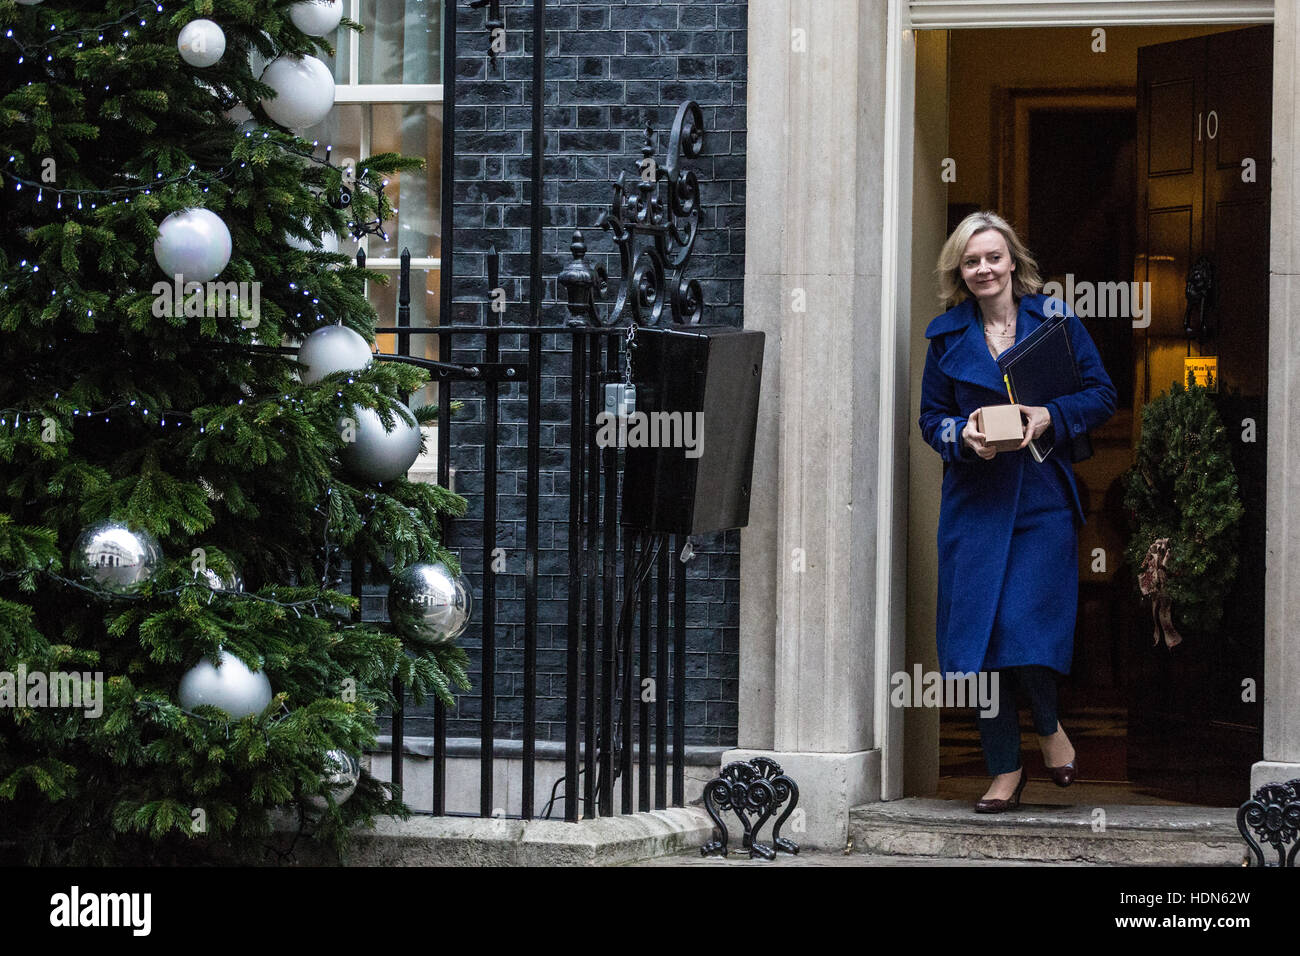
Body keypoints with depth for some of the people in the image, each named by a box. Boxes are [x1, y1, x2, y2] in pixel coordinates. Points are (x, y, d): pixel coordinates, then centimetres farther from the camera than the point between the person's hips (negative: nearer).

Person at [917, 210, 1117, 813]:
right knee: (979, 630, 0)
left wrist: (1051, 417, -13)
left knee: (1028, 623, -12)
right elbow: (931, 418, 11)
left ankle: (1049, 725, 19)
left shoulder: (1054, 319, 3)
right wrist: (964, 436, -10)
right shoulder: (947, 336, 7)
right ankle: (1004, 770, 11)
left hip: (1043, 497, -2)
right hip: (974, 498, 2)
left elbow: (1101, 396, 4)